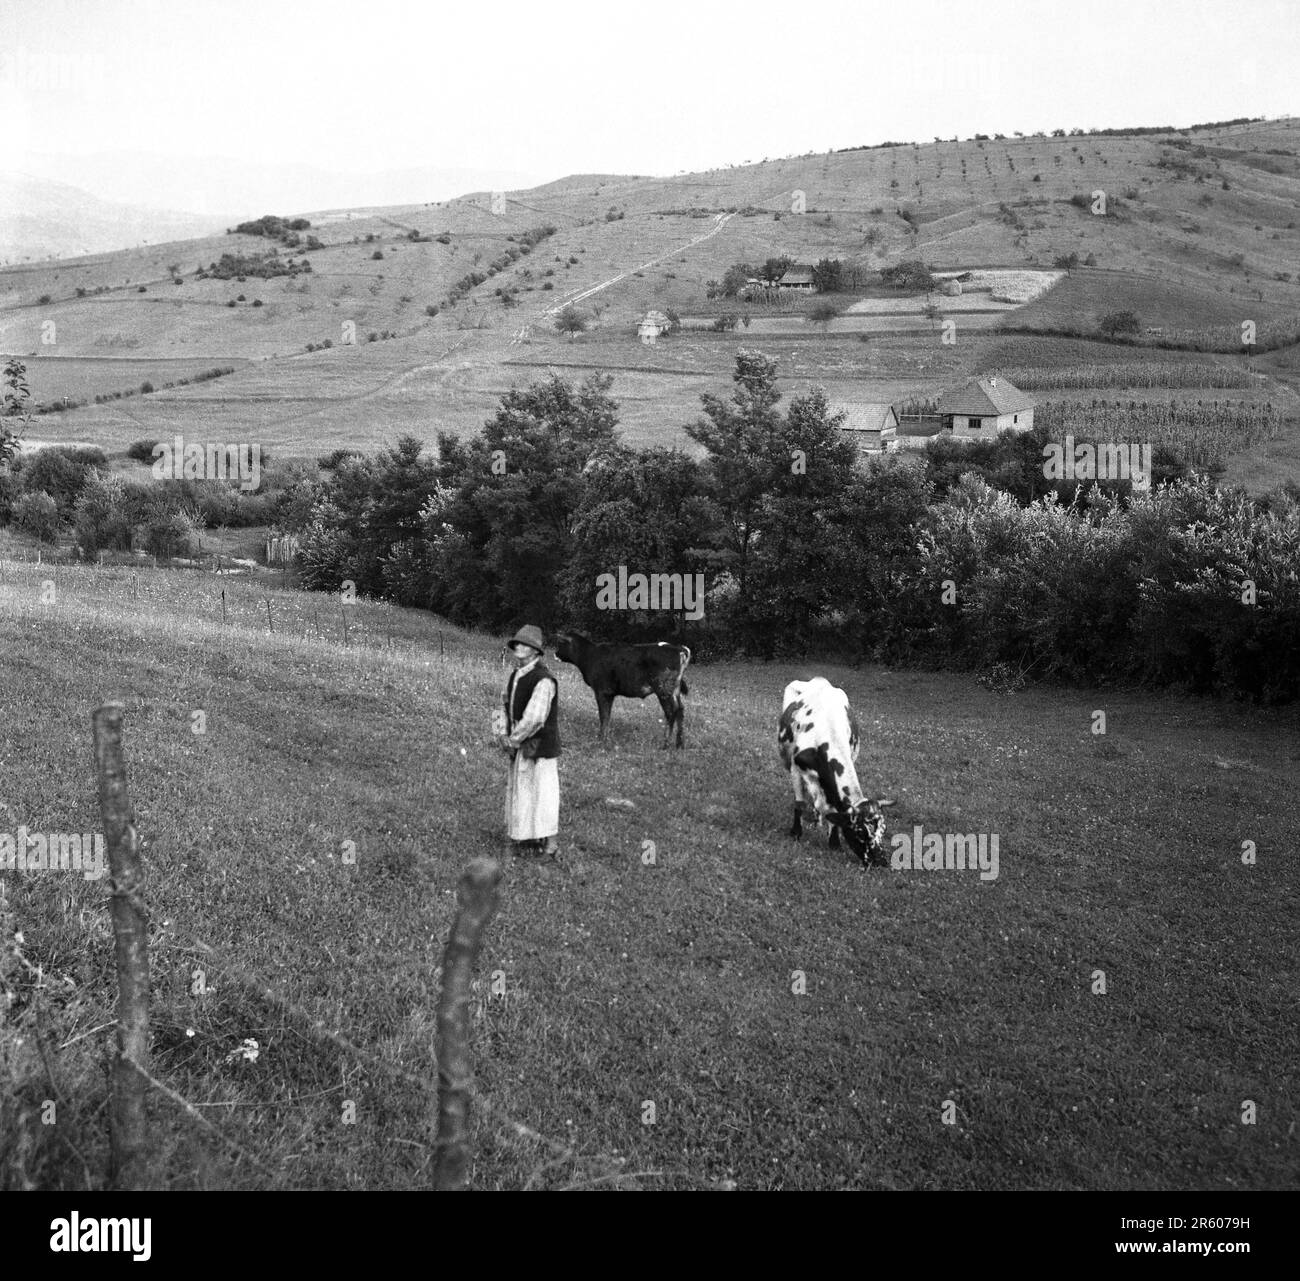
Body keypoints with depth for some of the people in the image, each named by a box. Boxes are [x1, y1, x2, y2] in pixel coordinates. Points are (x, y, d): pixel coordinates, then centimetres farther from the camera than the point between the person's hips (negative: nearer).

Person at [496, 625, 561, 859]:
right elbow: (505, 705, 15)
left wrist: (513, 740, -14)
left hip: (540, 747, -9)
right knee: (519, 790, 14)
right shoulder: (515, 676, 9)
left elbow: (534, 718, -23)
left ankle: (550, 844, 4)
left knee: (543, 792, -4)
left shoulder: (543, 681, -19)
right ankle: (526, 840, 26)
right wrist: (503, 733, 1)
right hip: (520, 747, 9)